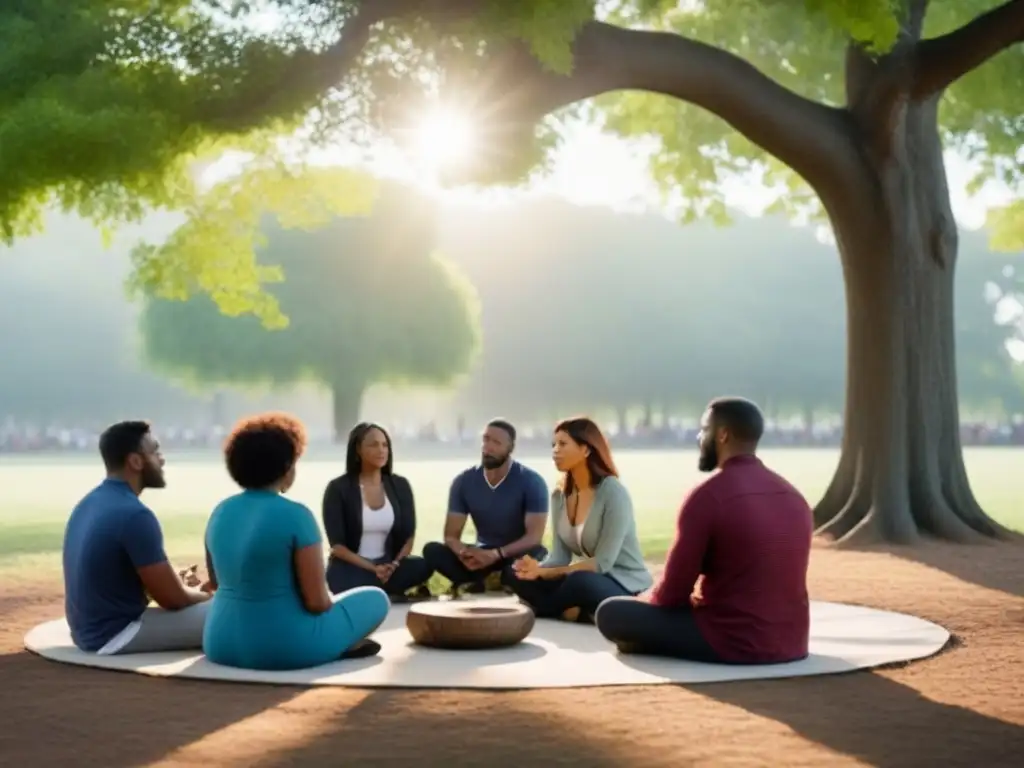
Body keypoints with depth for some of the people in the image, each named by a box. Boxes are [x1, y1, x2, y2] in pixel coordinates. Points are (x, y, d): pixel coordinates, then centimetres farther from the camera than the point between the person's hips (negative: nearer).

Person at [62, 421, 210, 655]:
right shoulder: (134, 515, -21)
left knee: (195, 603, 27)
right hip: (116, 633, -10)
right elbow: (172, 599, -15)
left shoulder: (88, 503, 7)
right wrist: (209, 597, 5)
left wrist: (171, 577, 15)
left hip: (89, 629, 10)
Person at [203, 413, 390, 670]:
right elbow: (317, 602, -16)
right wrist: (327, 602, 9)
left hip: (223, 645, 6)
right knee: (376, 598, 15)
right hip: (285, 648, -6)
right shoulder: (295, 515, -16)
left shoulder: (221, 512, 4)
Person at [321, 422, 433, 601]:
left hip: (389, 564, 4)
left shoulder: (400, 486, 7)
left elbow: (408, 536, 5)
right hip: (351, 567, -4)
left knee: (423, 566, -28)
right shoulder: (338, 488, -5)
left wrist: (394, 565, -15)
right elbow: (337, 544, -9)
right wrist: (373, 568, -20)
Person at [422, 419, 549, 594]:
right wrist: (465, 552, -32)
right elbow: (451, 535, -7)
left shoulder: (531, 481, -13)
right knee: (432, 550, -22)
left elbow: (534, 536, -20)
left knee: (535, 555, -39)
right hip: (481, 555, 3)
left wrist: (497, 554, -36)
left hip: (518, 554, -3)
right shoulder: (464, 481, -4)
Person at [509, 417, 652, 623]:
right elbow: (560, 558, 0)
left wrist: (545, 572, -25)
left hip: (626, 589, -6)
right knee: (519, 576, -11)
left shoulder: (613, 492, -17)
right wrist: (538, 569, -23)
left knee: (579, 582, -37)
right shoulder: (559, 497, 4)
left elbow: (602, 562, -21)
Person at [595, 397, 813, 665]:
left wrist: (644, 600, 13)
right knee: (694, 603, 36)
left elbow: (673, 593, -10)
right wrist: (699, 598, 26)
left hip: (733, 642, -7)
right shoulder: (795, 497, 8)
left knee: (610, 612, 3)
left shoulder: (707, 495, -13)